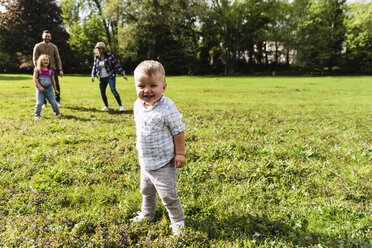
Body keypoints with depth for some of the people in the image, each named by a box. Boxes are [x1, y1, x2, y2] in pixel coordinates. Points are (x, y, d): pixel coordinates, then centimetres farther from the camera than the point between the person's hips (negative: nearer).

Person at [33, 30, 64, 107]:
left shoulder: (54, 47, 8)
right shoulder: (38, 46, 2)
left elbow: (58, 59, 6)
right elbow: (35, 59, 0)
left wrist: (60, 69, -2)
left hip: (53, 69, 2)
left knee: (57, 85, -1)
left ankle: (58, 100, 16)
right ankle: (44, 103, 15)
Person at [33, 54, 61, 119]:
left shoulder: (50, 71, 5)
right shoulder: (37, 70, -3)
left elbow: (53, 81, 12)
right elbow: (35, 79, -5)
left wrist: (55, 89, 14)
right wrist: (40, 87, -14)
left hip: (49, 88, 2)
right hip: (40, 88, -2)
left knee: (53, 101, 4)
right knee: (39, 102, -8)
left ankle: (57, 112, 24)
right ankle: (37, 115, 9)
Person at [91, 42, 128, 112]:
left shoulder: (110, 55, -10)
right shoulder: (96, 57, 3)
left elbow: (116, 65, -7)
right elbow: (94, 67, 10)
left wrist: (123, 74, -9)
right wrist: (93, 76, -4)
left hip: (110, 76, -5)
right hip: (102, 78, 5)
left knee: (113, 89, -22)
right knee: (102, 93, 6)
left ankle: (120, 106, -14)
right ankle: (106, 106, 29)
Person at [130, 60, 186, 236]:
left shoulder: (167, 107, -22)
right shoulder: (138, 105, 0)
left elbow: (178, 131, -17)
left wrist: (180, 153, -16)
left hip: (164, 163, -7)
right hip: (145, 161, 7)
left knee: (168, 195, 1)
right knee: (146, 191, 25)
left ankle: (177, 221, 25)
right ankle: (147, 215, 49)